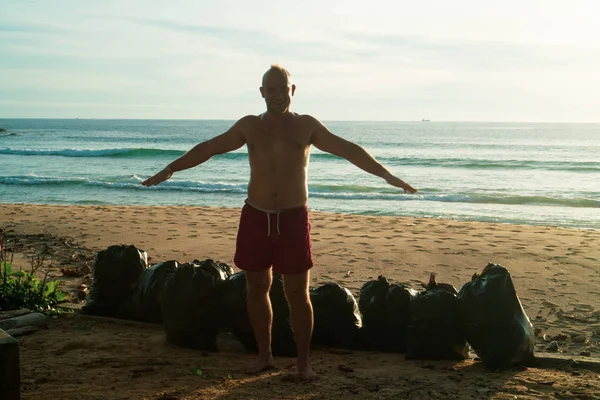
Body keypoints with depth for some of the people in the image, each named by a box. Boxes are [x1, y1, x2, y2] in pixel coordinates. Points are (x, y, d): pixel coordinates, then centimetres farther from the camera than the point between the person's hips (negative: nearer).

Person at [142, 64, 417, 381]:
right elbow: (207, 148, 9)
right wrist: (170, 169, 5)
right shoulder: (249, 126, 7)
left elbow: (349, 150, 0)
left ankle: (304, 362, 10)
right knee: (257, 289, 8)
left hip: (293, 218, -2)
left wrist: (387, 176, -8)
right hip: (255, 217, 2)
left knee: (297, 293, 0)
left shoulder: (306, 126, 3)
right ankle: (264, 355, 21)